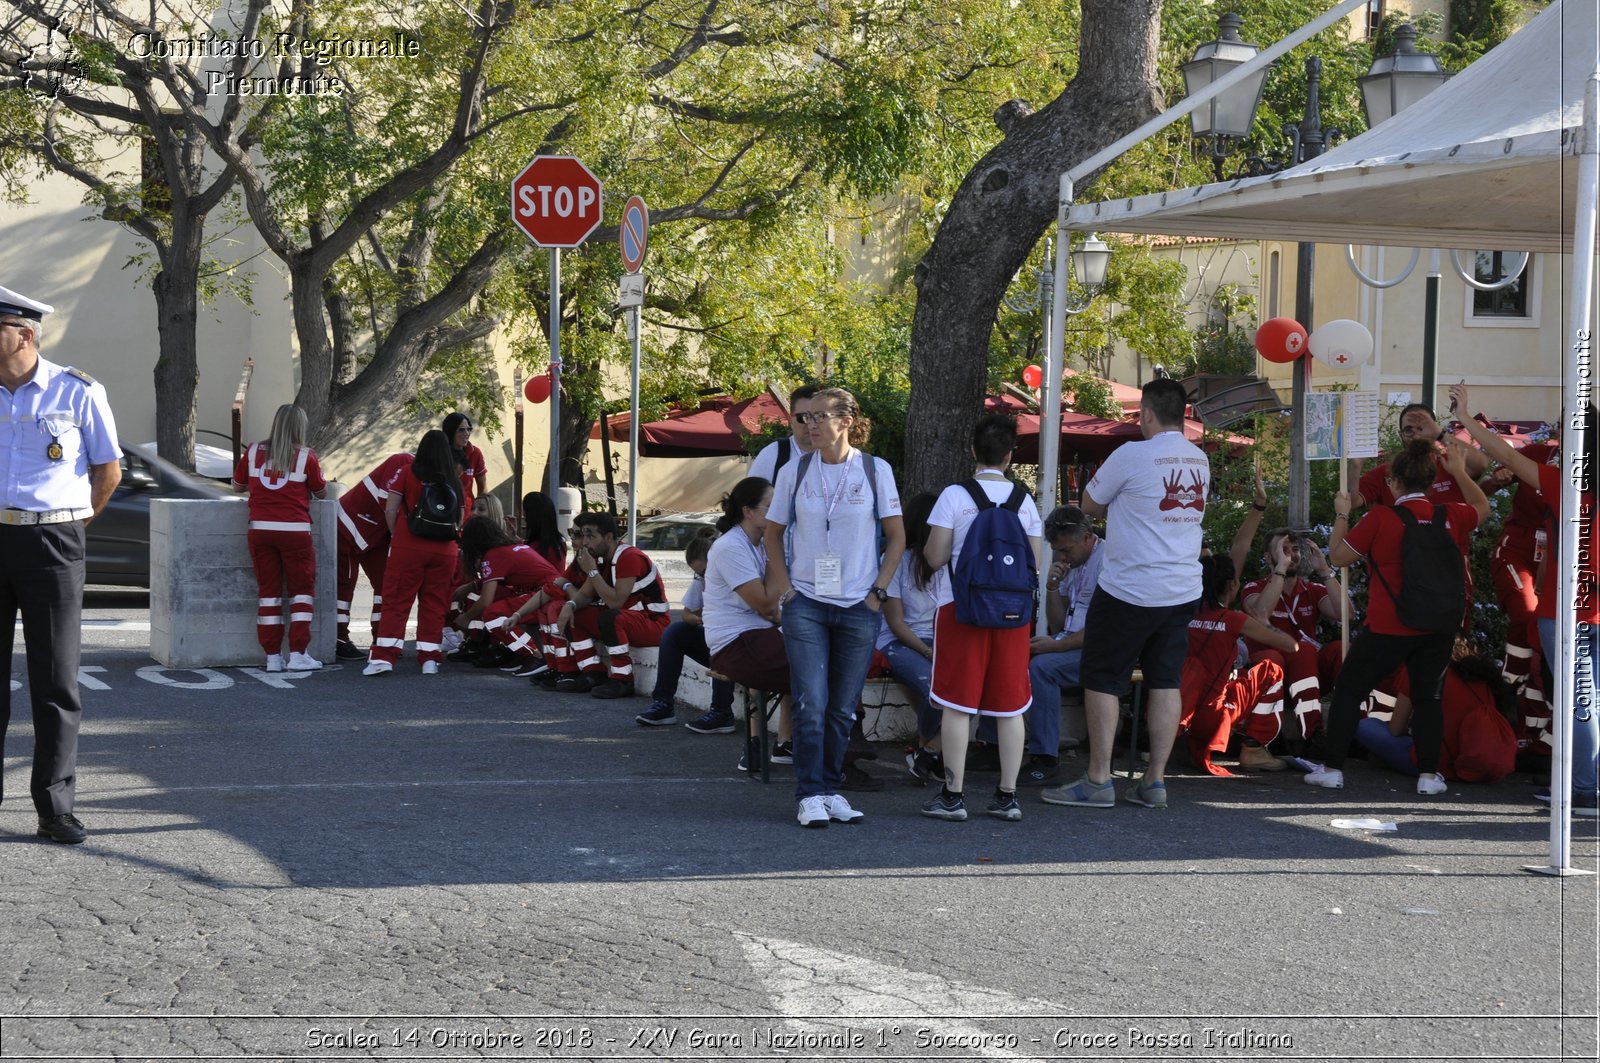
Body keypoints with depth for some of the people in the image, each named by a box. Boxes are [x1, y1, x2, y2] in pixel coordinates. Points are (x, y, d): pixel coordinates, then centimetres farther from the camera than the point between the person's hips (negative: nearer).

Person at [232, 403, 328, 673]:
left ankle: (272, 656, 7)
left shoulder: (253, 452, 5)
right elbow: (321, 492, 8)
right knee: (302, 589, 7)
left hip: (260, 529, 3)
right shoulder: (305, 456, -3)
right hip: (294, 530, -3)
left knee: (268, 590, 8)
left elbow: (237, 485, 16)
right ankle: (298, 653, 1)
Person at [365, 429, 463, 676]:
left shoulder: (408, 473, -2)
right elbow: (459, 519, 9)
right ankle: (430, 658, 9)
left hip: (408, 547, -3)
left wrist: (395, 536, 11)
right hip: (444, 551, 3)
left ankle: (383, 658, -7)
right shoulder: (454, 482, 6)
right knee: (435, 605, 10)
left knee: (396, 602, -1)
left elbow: (390, 510, -3)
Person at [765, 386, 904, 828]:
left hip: (858, 609, 0)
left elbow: (896, 535, 5)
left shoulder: (876, 471, -1)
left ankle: (831, 789, 17)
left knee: (844, 709, 6)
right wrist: (783, 586, 1)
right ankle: (810, 796, -3)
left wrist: (879, 590, -2)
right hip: (806, 605, 0)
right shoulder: (795, 472, 1)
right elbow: (773, 532, 12)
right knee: (810, 705, -7)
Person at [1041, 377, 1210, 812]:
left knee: (1103, 681, 2)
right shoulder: (1200, 461, 7)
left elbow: (1090, 505, -2)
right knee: (1166, 682, 9)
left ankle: (1098, 781, 2)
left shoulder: (1132, 456, -14)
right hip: (1184, 591, 6)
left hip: (1130, 591, -6)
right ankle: (1155, 781, 9)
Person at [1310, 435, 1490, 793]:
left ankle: (1332, 767, 10)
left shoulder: (1381, 518, -13)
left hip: (1387, 629, -3)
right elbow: (1482, 507, 23)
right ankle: (1429, 773, 5)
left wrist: (1341, 515, 11)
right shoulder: (1452, 516, -1)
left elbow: (1339, 557, -2)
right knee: (1427, 697, 13)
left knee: (1348, 691, 10)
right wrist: (1459, 470, 34)